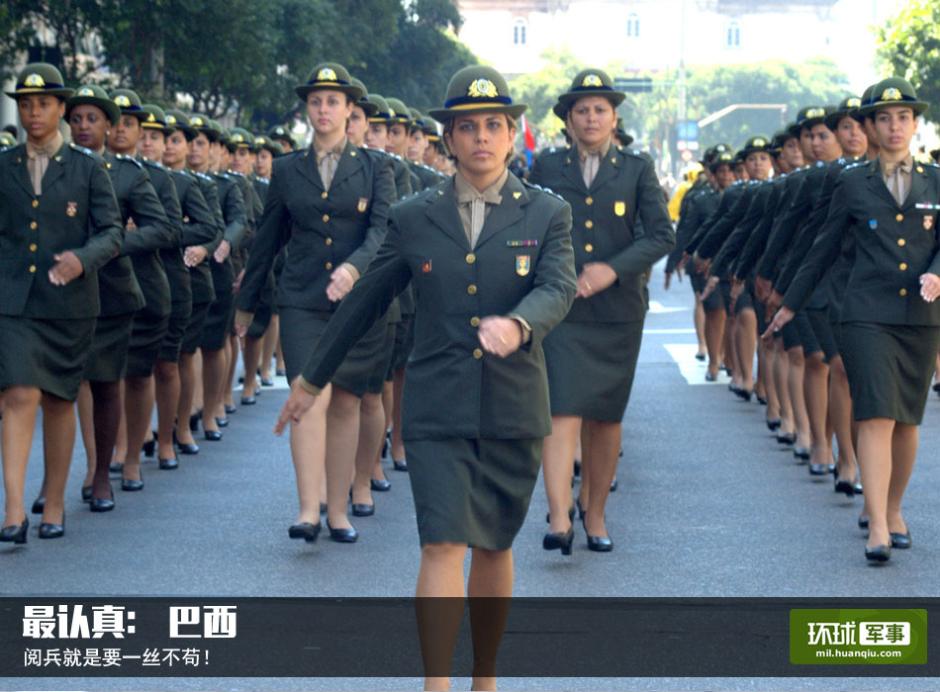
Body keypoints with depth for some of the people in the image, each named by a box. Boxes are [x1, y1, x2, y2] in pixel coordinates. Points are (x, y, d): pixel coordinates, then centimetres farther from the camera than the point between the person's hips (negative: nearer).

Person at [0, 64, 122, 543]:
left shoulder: (88, 168, 4)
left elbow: (112, 232, -1)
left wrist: (81, 258, -19)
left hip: (68, 303, 0)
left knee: (59, 401, 9)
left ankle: (55, 504, 21)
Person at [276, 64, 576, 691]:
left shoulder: (547, 214, 3)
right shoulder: (413, 218, 5)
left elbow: (559, 290, -14)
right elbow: (365, 303, 14)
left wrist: (518, 323, -36)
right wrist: (313, 378, 20)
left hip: (513, 410, 1)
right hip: (437, 410, -1)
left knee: (494, 546, 12)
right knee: (443, 546, -12)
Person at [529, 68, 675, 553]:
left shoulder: (637, 169, 6)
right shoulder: (546, 168, 7)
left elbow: (662, 235, -1)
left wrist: (613, 269, -14)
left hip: (618, 311, 1)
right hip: (560, 308, -1)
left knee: (605, 418, 7)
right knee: (563, 410, -14)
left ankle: (595, 515, 20)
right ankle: (559, 519, -20)